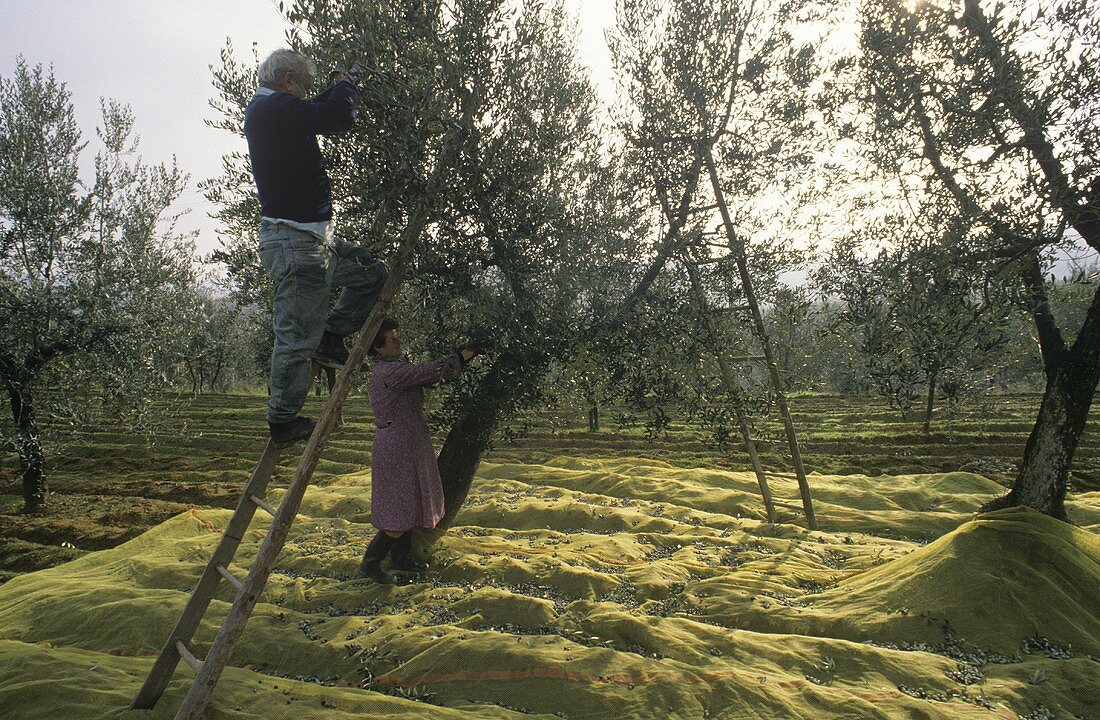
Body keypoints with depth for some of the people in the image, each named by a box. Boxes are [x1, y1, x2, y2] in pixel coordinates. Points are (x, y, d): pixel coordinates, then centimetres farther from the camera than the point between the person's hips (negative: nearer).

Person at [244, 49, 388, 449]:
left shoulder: (260, 111, 18)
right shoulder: (278, 108, -14)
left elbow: (313, 113, 33)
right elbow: (336, 118, -20)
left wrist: (335, 92, 23)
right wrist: (343, 88, 0)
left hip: (311, 238, 11)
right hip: (297, 240, -11)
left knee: (370, 270, 18)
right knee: (297, 333, -4)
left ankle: (329, 337, 15)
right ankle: (282, 419, 7)